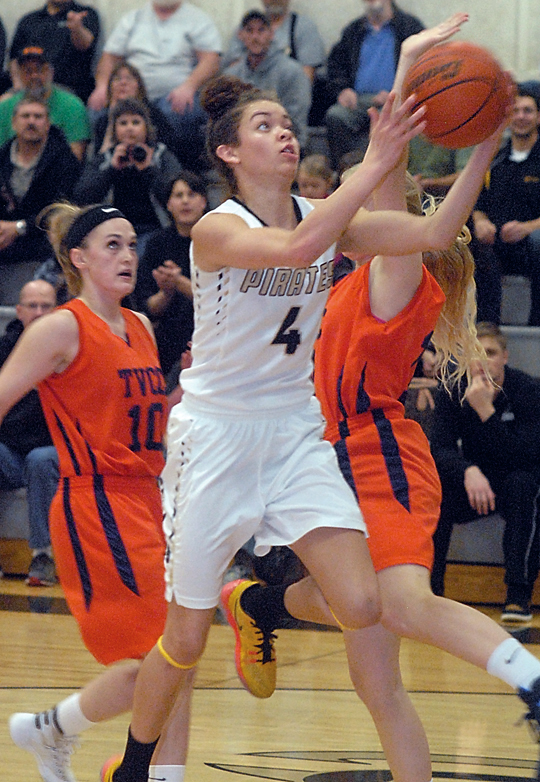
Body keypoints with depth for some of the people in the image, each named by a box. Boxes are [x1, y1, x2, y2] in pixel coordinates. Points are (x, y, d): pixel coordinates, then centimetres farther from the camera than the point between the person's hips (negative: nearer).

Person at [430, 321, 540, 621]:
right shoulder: (452, 393, -9)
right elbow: (441, 450, -19)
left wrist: (485, 409, -34)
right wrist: (469, 472, -40)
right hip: (474, 485, 2)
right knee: (435, 481, -27)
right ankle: (428, 586, -19)